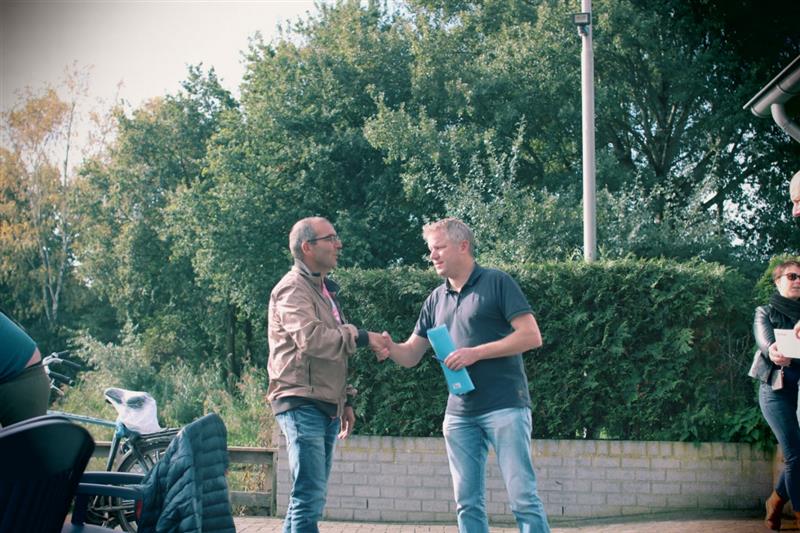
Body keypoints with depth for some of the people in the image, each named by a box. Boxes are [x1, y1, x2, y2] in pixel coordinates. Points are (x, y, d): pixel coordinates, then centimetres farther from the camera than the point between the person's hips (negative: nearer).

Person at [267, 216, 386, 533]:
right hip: (302, 405, -9)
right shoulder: (293, 289, -8)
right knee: (310, 497, -13)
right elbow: (310, 338, -25)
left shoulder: (325, 291, 22)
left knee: (309, 496, 11)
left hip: (327, 408, 10)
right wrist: (361, 338, -18)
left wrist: (345, 401, 23)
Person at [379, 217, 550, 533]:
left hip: (504, 408, -6)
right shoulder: (436, 299, 15)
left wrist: (476, 352, -15)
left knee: (523, 498, -8)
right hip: (459, 413, 6)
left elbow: (531, 336, -10)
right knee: (467, 503, 6)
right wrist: (390, 348, -8)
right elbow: (411, 355, 15)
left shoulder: (497, 283, -2)